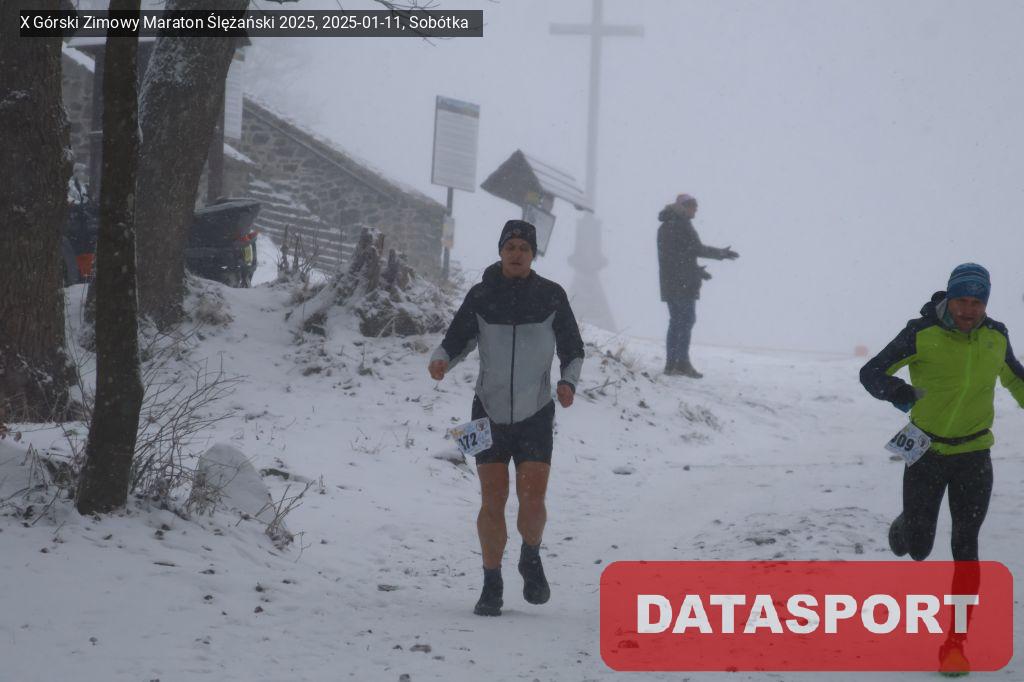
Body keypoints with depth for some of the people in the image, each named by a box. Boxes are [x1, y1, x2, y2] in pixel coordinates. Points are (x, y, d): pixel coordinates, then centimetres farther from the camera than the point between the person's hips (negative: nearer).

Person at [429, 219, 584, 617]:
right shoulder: (481, 297, -1)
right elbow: (457, 340, 4)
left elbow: (572, 350, 7)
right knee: (492, 500, -1)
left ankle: (531, 560, 20)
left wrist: (568, 382, -11)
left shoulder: (551, 296, -1)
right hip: (490, 412, 1)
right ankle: (492, 585, 10)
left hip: (535, 415, 0)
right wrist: (441, 360, -18)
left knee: (532, 499, -9)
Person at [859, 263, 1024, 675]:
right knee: (918, 548, 5)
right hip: (926, 452, -2)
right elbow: (871, 374, -14)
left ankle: (954, 644, 0)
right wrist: (900, 394, -34)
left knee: (965, 547, -5)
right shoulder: (922, 334, -15)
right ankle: (904, 528, 45)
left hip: (974, 455, 2)